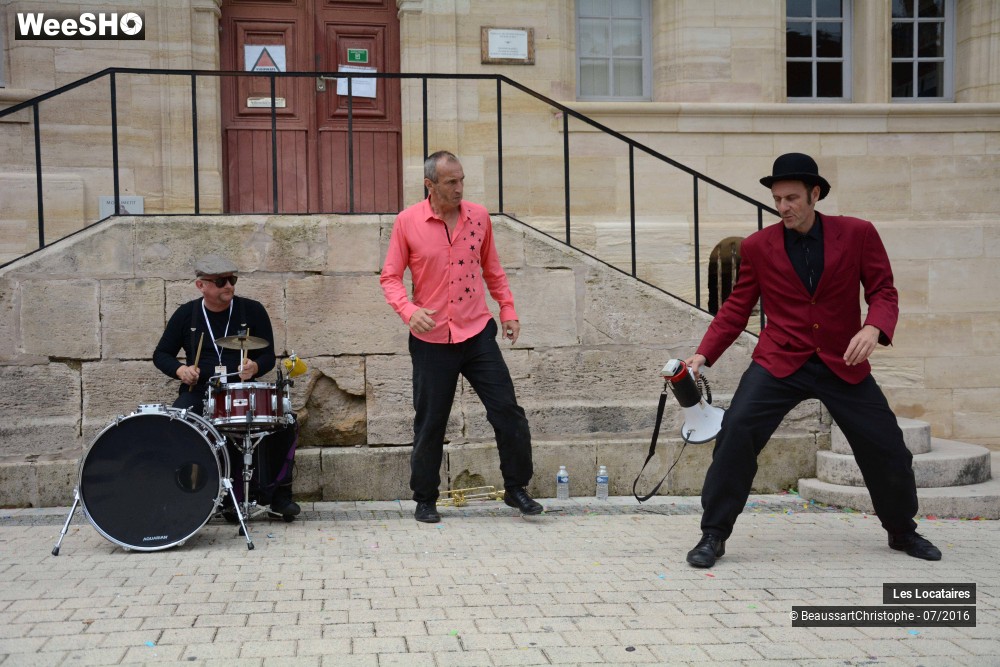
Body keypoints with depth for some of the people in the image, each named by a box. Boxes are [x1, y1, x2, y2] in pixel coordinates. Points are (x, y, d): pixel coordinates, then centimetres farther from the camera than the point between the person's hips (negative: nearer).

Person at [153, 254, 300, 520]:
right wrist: (180, 369, -8)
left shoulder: (252, 311, 5)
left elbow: (268, 355, 6)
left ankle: (277, 493, -6)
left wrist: (255, 366, -18)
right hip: (198, 391, 0)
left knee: (284, 421, -24)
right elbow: (161, 354, 14)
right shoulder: (186, 314, 7)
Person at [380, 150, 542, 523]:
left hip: (478, 333, 2)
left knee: (508, 412, 0)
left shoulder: (479, 216, 4)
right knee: (430, 424, 7)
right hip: (432, 339, -2)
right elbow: (390, 277, -2)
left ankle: (516, 489, 17)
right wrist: (408, 310, -19)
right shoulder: (407, 222, -5)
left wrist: (508, 310, 11)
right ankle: (425, 501, 23)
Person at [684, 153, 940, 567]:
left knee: (886, 446, 7)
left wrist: (873, 328, -23)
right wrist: (703, 354, -9)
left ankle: (902, 531, 37)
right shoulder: (758, 246, -1)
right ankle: (713, 536, -6)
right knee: (736, 431, -20)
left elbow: (883, 291, -1)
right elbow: (737, 308, 3)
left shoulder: (858, 234, -3)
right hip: (780, 362, 0)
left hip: (843, 364, 1)